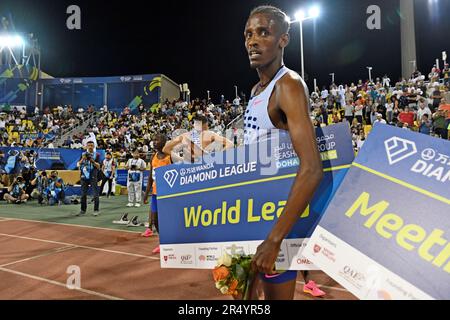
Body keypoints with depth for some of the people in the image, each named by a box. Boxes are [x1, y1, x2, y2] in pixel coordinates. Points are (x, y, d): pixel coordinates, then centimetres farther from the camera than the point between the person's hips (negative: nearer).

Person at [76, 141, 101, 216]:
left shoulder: (97, 155, 3)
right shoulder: (83, 154, 11)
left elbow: (98, 166, -5)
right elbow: (78, 165, 4)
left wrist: (92, 160, -20)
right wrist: (82, 159, -13)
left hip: (93, 177, -3)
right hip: (84, 177, 3)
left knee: (95, 194, -4)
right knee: (83, 194, 7)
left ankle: (96, 210, 3)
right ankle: (83, 210, 15)